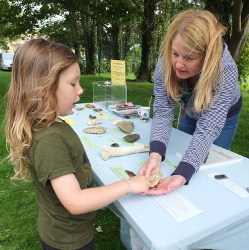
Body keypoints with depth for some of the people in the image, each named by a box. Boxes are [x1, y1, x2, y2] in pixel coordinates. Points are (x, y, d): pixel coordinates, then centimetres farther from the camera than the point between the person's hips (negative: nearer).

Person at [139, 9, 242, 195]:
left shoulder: (226, 71, -42)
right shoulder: (165, 63, -33)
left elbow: (208, 128, -47)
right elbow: (163, 111, -35)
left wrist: (182, 175, -61)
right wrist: (155, 154, -53)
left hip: (223, 116, -3)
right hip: (189, 112, 4)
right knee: (184, 154, 20)